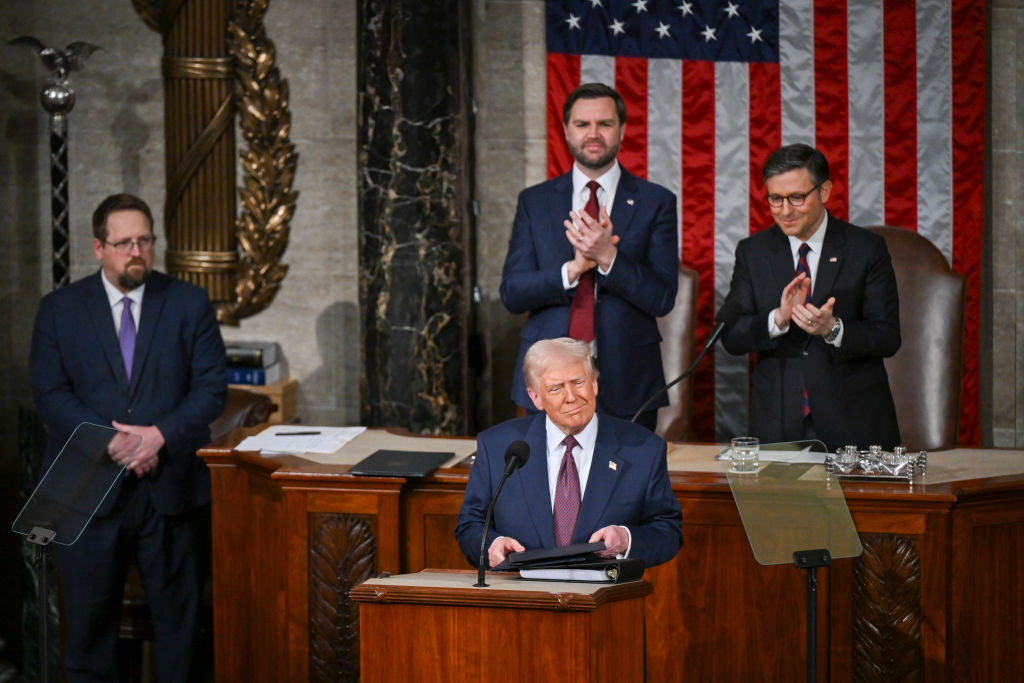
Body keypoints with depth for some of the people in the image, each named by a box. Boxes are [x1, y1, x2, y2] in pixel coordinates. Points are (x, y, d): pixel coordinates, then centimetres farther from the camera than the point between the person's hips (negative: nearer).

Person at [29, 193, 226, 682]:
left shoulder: (190, 305, 5)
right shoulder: (59, 309, 4)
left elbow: (212, 387, 0)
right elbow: (50, 395, -2)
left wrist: (161, 434, -16)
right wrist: (112, 442, -16)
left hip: (171, 488, 1)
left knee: (180, 616, 5)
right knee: (89, 618, 4)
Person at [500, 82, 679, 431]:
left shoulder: (655, 202, 3)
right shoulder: (535, 202, 9)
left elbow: (662, 298, -5)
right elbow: (511, 293, 1)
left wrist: (608, 257, -20)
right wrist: (572, 269, -15)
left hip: (626, 385, -1)